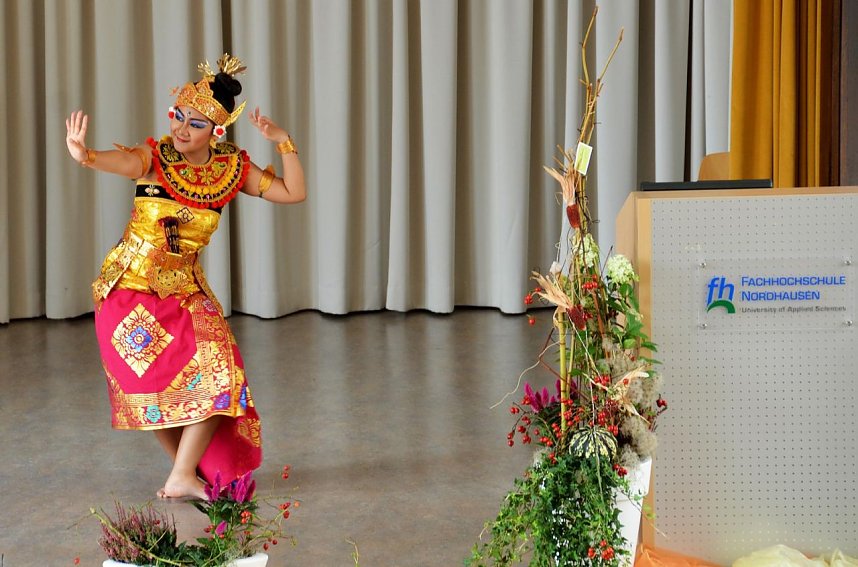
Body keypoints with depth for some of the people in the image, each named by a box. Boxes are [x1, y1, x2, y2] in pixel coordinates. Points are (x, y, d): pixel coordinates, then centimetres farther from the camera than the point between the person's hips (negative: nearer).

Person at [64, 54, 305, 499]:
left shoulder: (233, 169, -3)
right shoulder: (154, 158, -13)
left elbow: (293, 193, -2)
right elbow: (122, 161, -37)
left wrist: (283, 142, -12)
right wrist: (85, 156, -59)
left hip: (186, 291, 3)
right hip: (129, 288, -2)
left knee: (217, 372, -14)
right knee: (152, 383, -6)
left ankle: (183, 477, -7)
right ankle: (189, 468, 15)